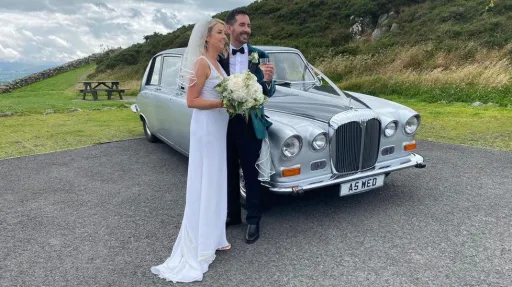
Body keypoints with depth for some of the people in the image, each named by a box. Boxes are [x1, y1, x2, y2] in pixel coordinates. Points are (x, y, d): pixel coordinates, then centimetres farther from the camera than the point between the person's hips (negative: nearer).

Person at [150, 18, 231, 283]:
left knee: (215, 182, 14)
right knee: (203, 184, -2)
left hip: (218, 126, 9)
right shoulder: (202, 63, -13)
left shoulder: (217, 63, 14)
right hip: (206, 126, -9)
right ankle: (197, 245, 11)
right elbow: (191, 101, -17)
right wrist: (222, 103, -22)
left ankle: (211, 236, 27)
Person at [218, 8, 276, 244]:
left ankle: (253, 220, 23)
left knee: (251, 173, 7)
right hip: (224, 123, 2)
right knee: (229, 173, 15)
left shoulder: (259, 56, -3)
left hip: (249, 123, -2)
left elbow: (269, 93, -4)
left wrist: (268, 80, -25)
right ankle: (232, 214, 34)